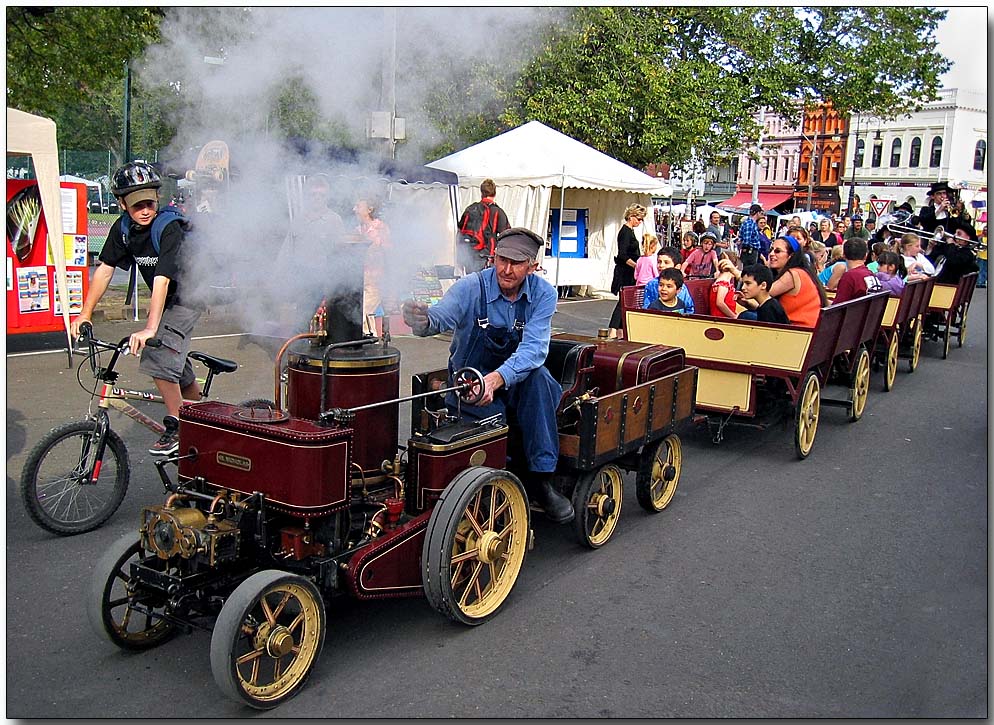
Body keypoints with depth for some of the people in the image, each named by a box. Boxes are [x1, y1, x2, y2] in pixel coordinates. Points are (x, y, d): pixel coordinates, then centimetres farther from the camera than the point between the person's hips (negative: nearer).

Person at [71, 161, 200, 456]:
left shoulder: (169, 227, -27)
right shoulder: (123, 228, -6)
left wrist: (150, 328, -43)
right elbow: (104, 269, 0)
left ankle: (176, 428, -9)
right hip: (163, 300, 7)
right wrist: (85, 314, -3)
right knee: (179, 370, 14)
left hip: (187, 295, -7)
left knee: (159, 359, -22)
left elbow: (162, 279, -36)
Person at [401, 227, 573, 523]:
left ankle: (540, 478, -26)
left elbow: (533, 349, -25)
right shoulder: (472, 287, -14)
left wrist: (497, 378, -44)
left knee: (538, 375, -32)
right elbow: (442, 315, -34)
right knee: (492, 416, -33)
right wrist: (423, 320, -60)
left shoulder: (543, 294, -10)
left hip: (517, 383, 2)